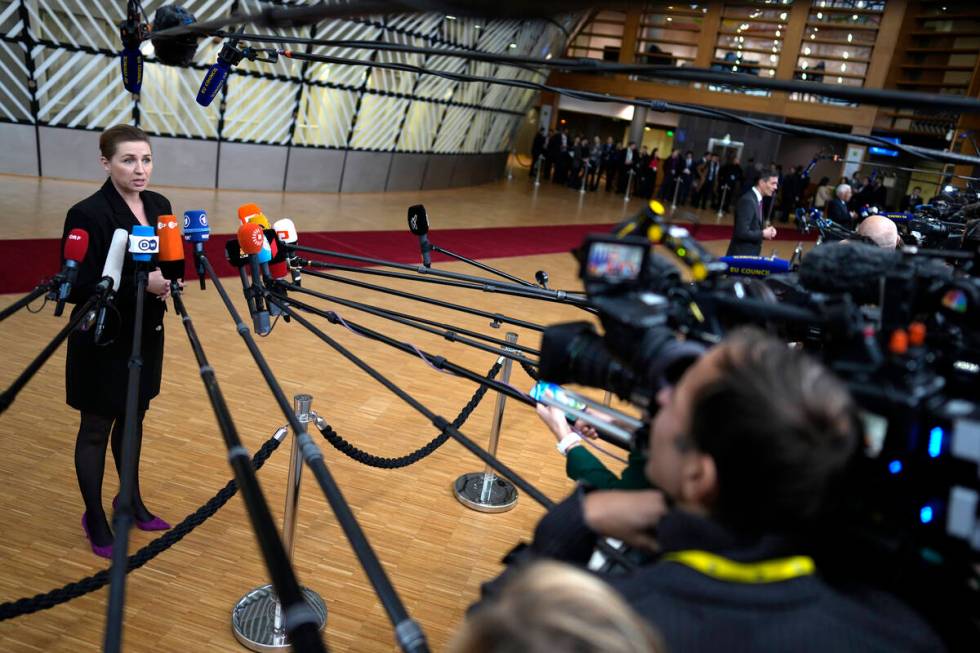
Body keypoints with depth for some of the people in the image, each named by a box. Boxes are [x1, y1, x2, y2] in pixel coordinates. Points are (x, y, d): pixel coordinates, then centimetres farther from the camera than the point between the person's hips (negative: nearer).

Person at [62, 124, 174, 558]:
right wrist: (139, 282, -29)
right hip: (103, 339, -6)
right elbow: (77, 287, -21)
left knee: (133, 418, 20)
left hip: (146, 334, 6)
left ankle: (131, 501, 38)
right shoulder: (88, 214, -19)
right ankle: (95, 520, 27)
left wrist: (167, 281, -8)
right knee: (96, 428, 9)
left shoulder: (159, 205, 2)